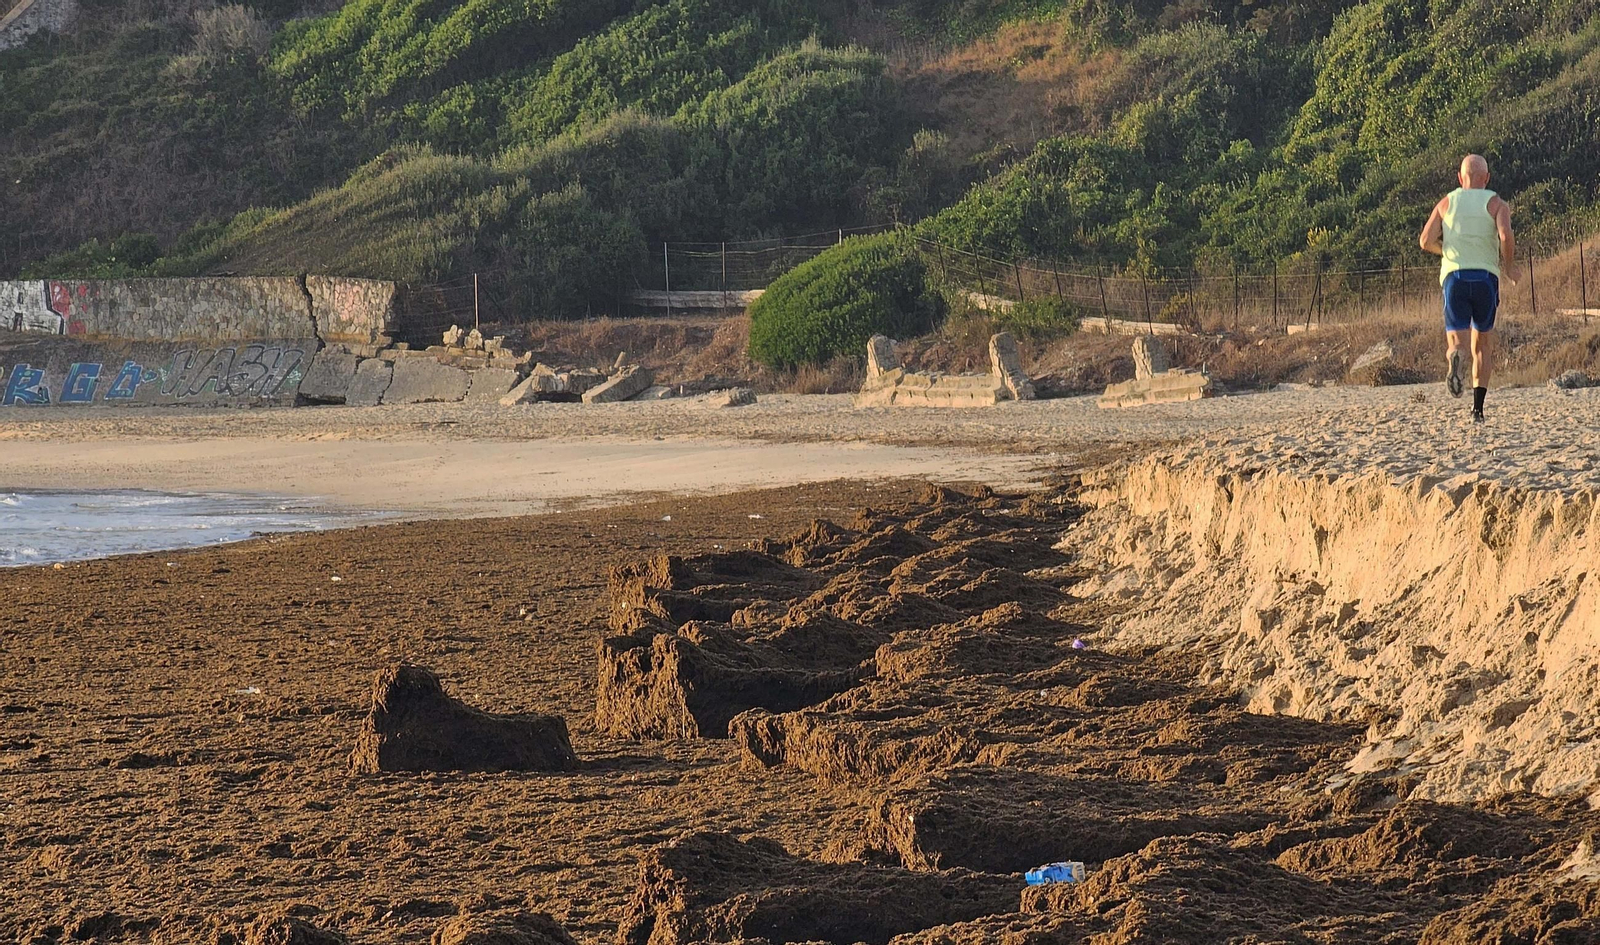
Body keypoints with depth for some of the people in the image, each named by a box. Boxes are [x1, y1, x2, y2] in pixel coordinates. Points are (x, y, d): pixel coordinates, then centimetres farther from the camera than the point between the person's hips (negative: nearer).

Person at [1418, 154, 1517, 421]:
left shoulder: (1446, 203, 11)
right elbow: (1506, 236, -13)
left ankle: (1454, 357, -42)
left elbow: (1426, 241, 3)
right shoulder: (1496, 204, 5)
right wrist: (1509, 267, 3)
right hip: (1486, 276, 0)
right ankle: (1478, 408, 7)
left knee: (1456, 338, -3)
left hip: (1454, 276, 0)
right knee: (1483, 343, 13)